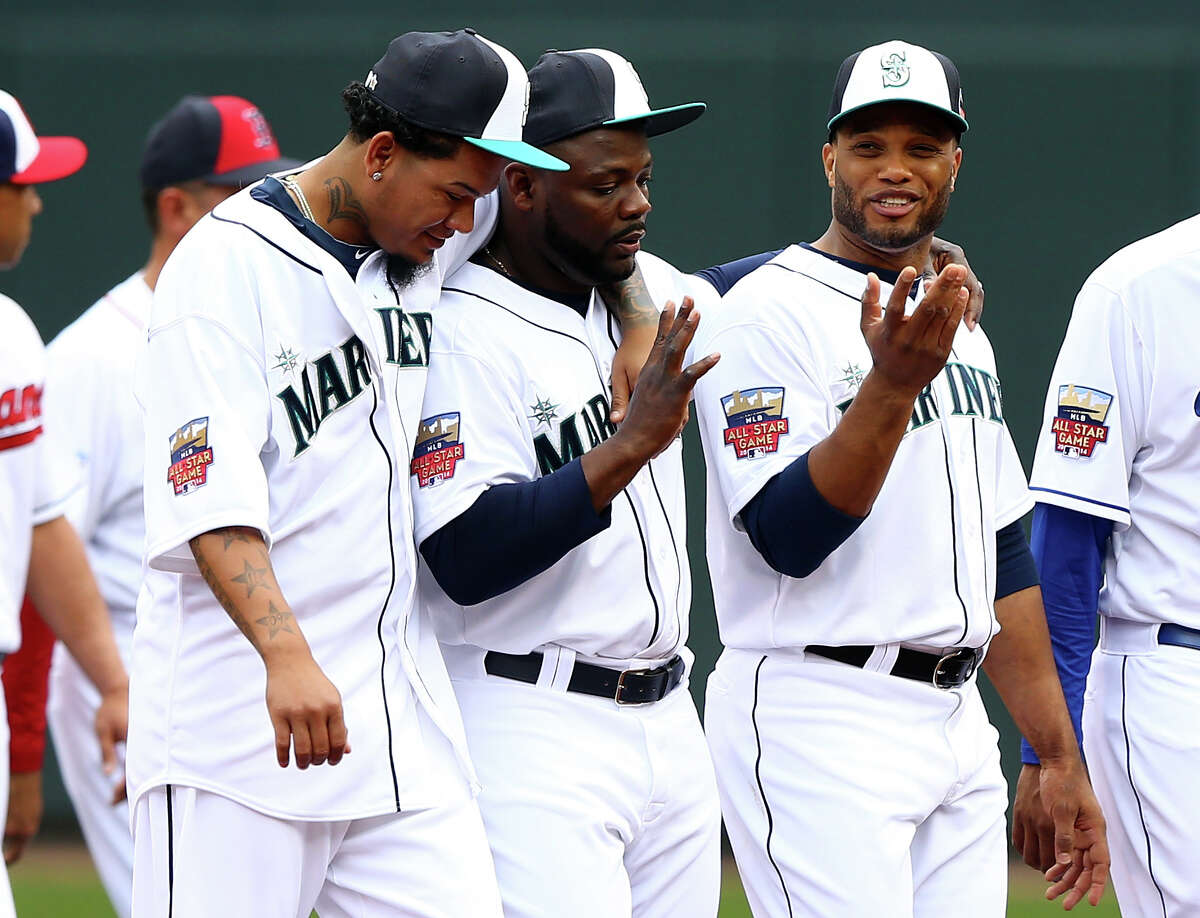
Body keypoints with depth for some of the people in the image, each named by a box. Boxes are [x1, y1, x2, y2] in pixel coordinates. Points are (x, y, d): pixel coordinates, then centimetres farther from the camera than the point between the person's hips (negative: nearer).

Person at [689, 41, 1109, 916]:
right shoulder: (768, 312, -7)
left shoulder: (959, 333, 18)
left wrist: (1060, 760, 19)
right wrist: (891, 386, -29)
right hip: (820, 721, -8)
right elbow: (788, 538, -18)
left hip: (958, 727, 8)